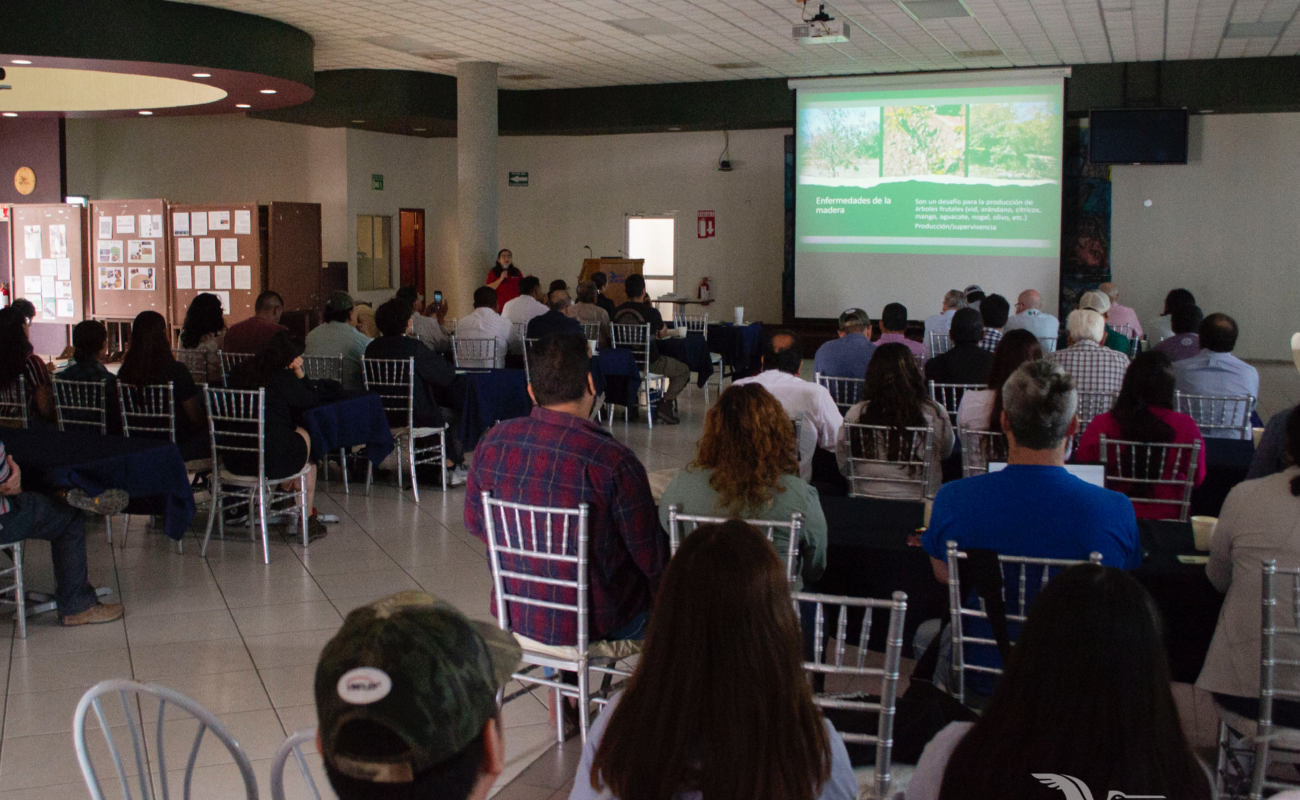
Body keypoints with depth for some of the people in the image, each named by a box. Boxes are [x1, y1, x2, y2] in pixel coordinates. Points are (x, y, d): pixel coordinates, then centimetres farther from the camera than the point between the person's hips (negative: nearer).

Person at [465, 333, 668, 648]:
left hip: (516, 615, 5)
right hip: (592, 623, -5)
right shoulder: (613, 460, -25)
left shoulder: (493, 441, -9)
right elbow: (651, 557, -15)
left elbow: (475, 522, 6)